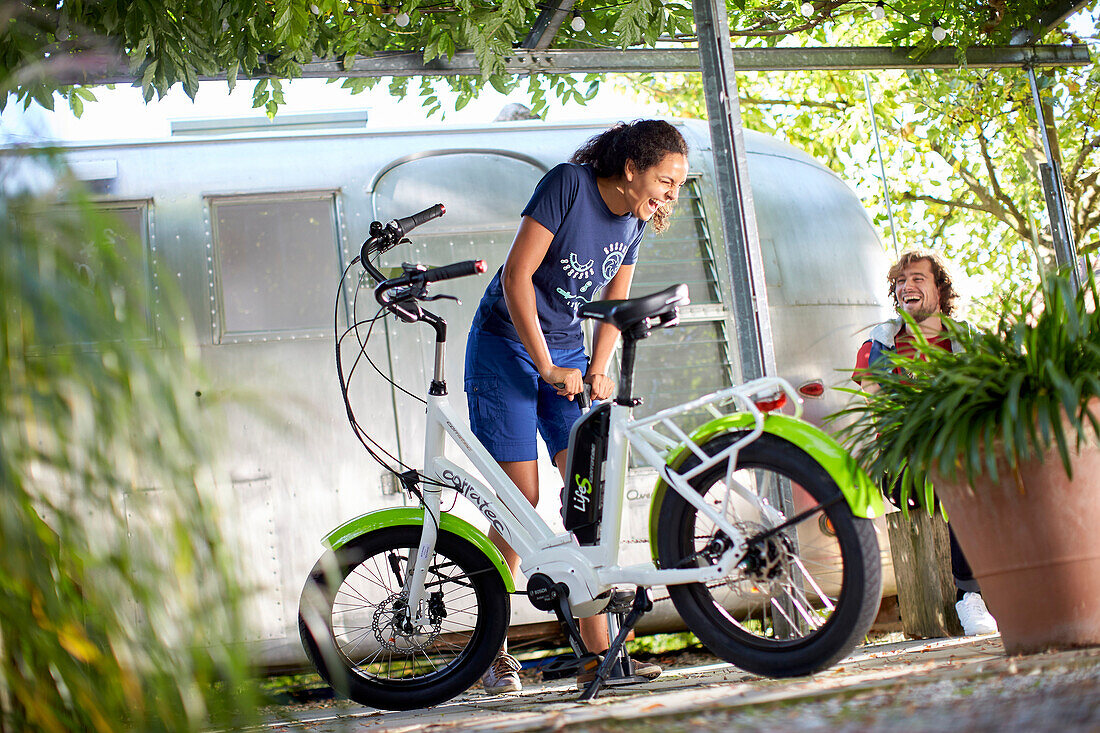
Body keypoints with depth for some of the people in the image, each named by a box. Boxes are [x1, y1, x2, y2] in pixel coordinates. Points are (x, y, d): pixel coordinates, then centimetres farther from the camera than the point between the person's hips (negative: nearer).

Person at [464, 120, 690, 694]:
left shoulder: (633, 222, 4)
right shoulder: (568, 183, -17)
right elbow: (517, 276, -20)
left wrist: (596, 371, -1)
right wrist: (546, 368, -19)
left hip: (567, 353, 6)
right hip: (506, 346, -6)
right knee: (521, 497, -9)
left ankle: (597, 651, -2)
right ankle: (495, 651, 4)